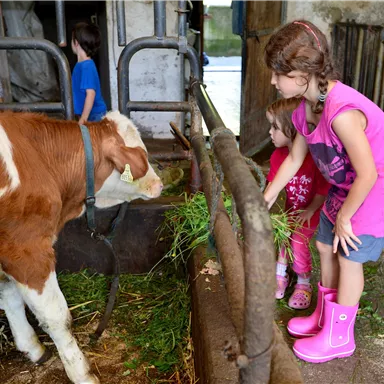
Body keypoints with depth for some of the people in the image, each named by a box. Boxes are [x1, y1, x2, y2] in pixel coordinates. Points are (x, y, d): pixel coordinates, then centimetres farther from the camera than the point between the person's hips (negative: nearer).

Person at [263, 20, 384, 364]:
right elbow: (294, 158, 8)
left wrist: (343, 216, -17)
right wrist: (268, 197, 13)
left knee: (348, 256, 0)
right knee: (326, 246, 14)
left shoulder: (341, 112, -35)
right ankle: (324, 317, 34)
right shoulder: (306, 109, -6)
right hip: (344, 186, 9)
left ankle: (339, 337, 20)